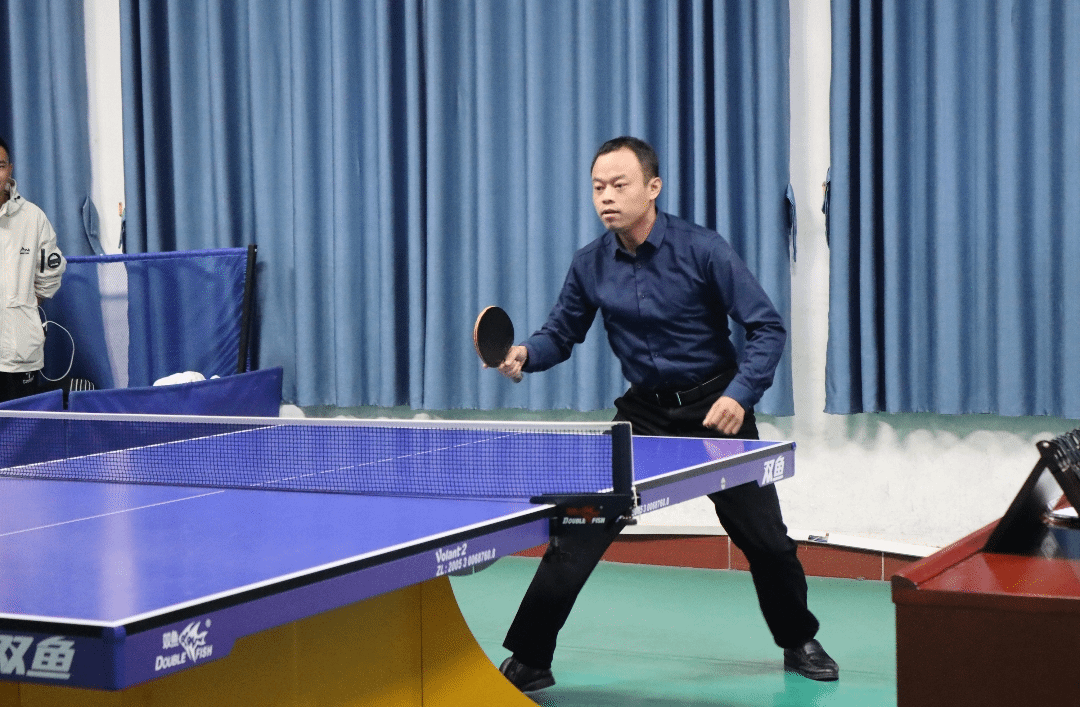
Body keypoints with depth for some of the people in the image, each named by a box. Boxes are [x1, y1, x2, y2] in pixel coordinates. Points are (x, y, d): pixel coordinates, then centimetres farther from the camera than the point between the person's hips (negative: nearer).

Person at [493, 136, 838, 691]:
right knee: (576, 535, -10)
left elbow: (767, 328, -14)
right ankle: (528, 660, -2)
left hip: (716, 409, -2)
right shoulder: (590, 265, -6)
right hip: (643, 412, 2)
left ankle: (799, 642, 32)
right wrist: (525, 354, -17)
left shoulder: (702, 250, -16)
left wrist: (740, 394, -28)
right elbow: (561, 333, 6)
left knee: (765, 538, 6)